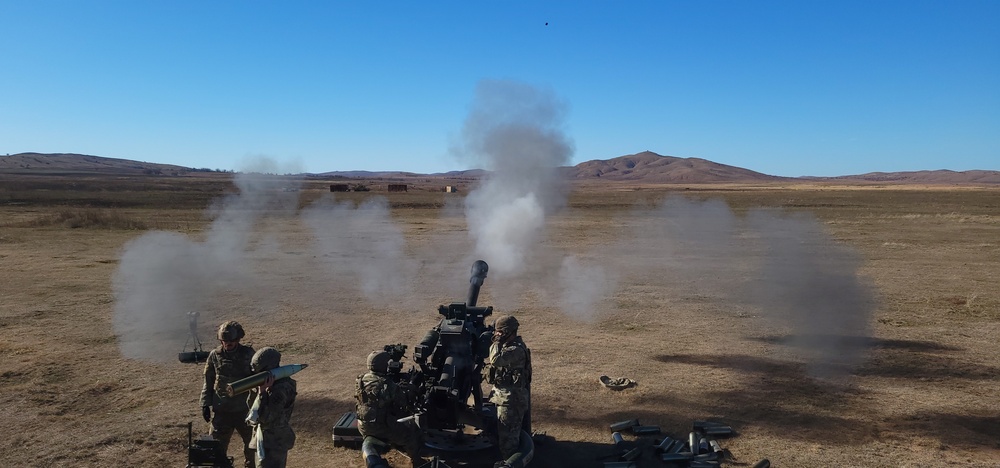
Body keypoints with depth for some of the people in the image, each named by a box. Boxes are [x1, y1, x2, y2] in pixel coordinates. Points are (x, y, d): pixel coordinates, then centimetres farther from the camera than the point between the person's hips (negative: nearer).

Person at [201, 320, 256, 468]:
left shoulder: (248, 353, -6)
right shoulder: (215, 355, -5)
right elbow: (208, 382, 3)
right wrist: (205, 404, 0)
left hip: (244, 408, 0)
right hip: (222, 410, 0)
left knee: (252, 442, 15)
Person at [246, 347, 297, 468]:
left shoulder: (282, 389, -25)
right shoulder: (272, 383, 5)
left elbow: (264, 417, -27)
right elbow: (252, 405, 11)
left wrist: (262, 392, -28)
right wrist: (254, 389, -6)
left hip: (274, 443, -10)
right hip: (266, 440, 10)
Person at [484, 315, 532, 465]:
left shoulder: (517, 350, -24)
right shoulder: (508, 345, 9)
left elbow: (496, 360, -35)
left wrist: (497, 343, -22)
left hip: (511, 397, -11)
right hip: (505, 395, 11)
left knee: (507, 432, -2)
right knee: (506, 430, 21)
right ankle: (510, 458, 33)